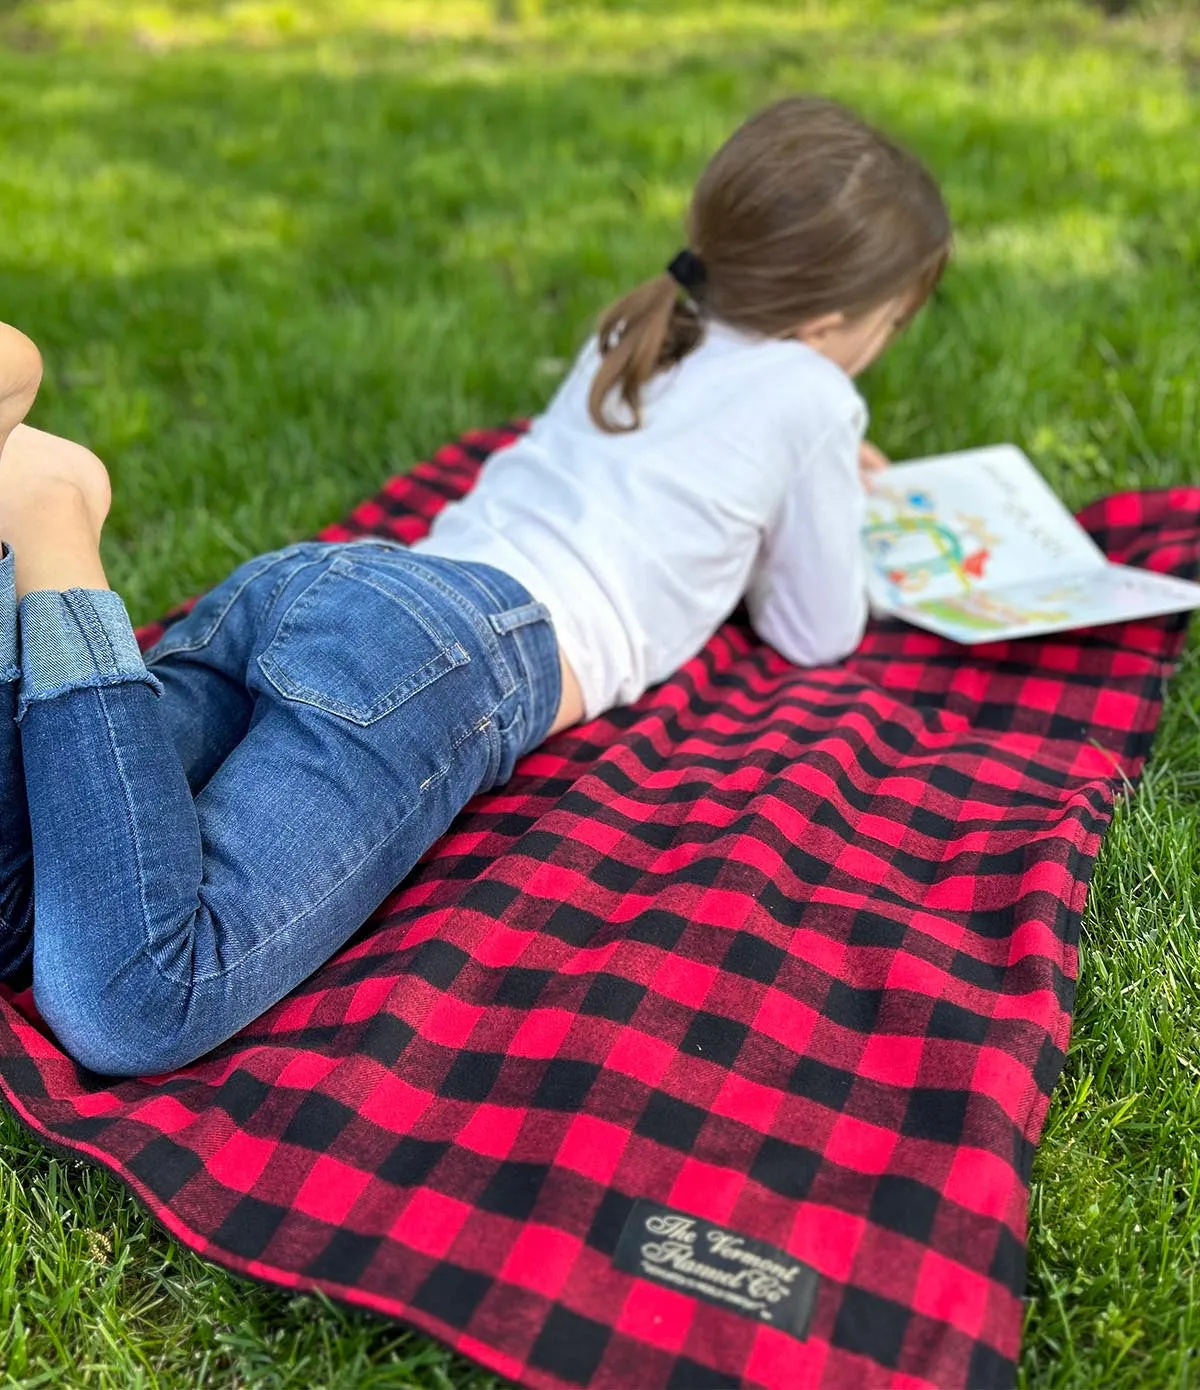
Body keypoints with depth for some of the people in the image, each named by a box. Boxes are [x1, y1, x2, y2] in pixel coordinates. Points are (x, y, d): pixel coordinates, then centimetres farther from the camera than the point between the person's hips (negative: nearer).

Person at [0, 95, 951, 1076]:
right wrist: (818, 512, 43)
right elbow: (819, 636, 24)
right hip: (457, 643, -8)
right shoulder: (807, 392, 14)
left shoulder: (630, 336, 35)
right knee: (126, 1011, -25)